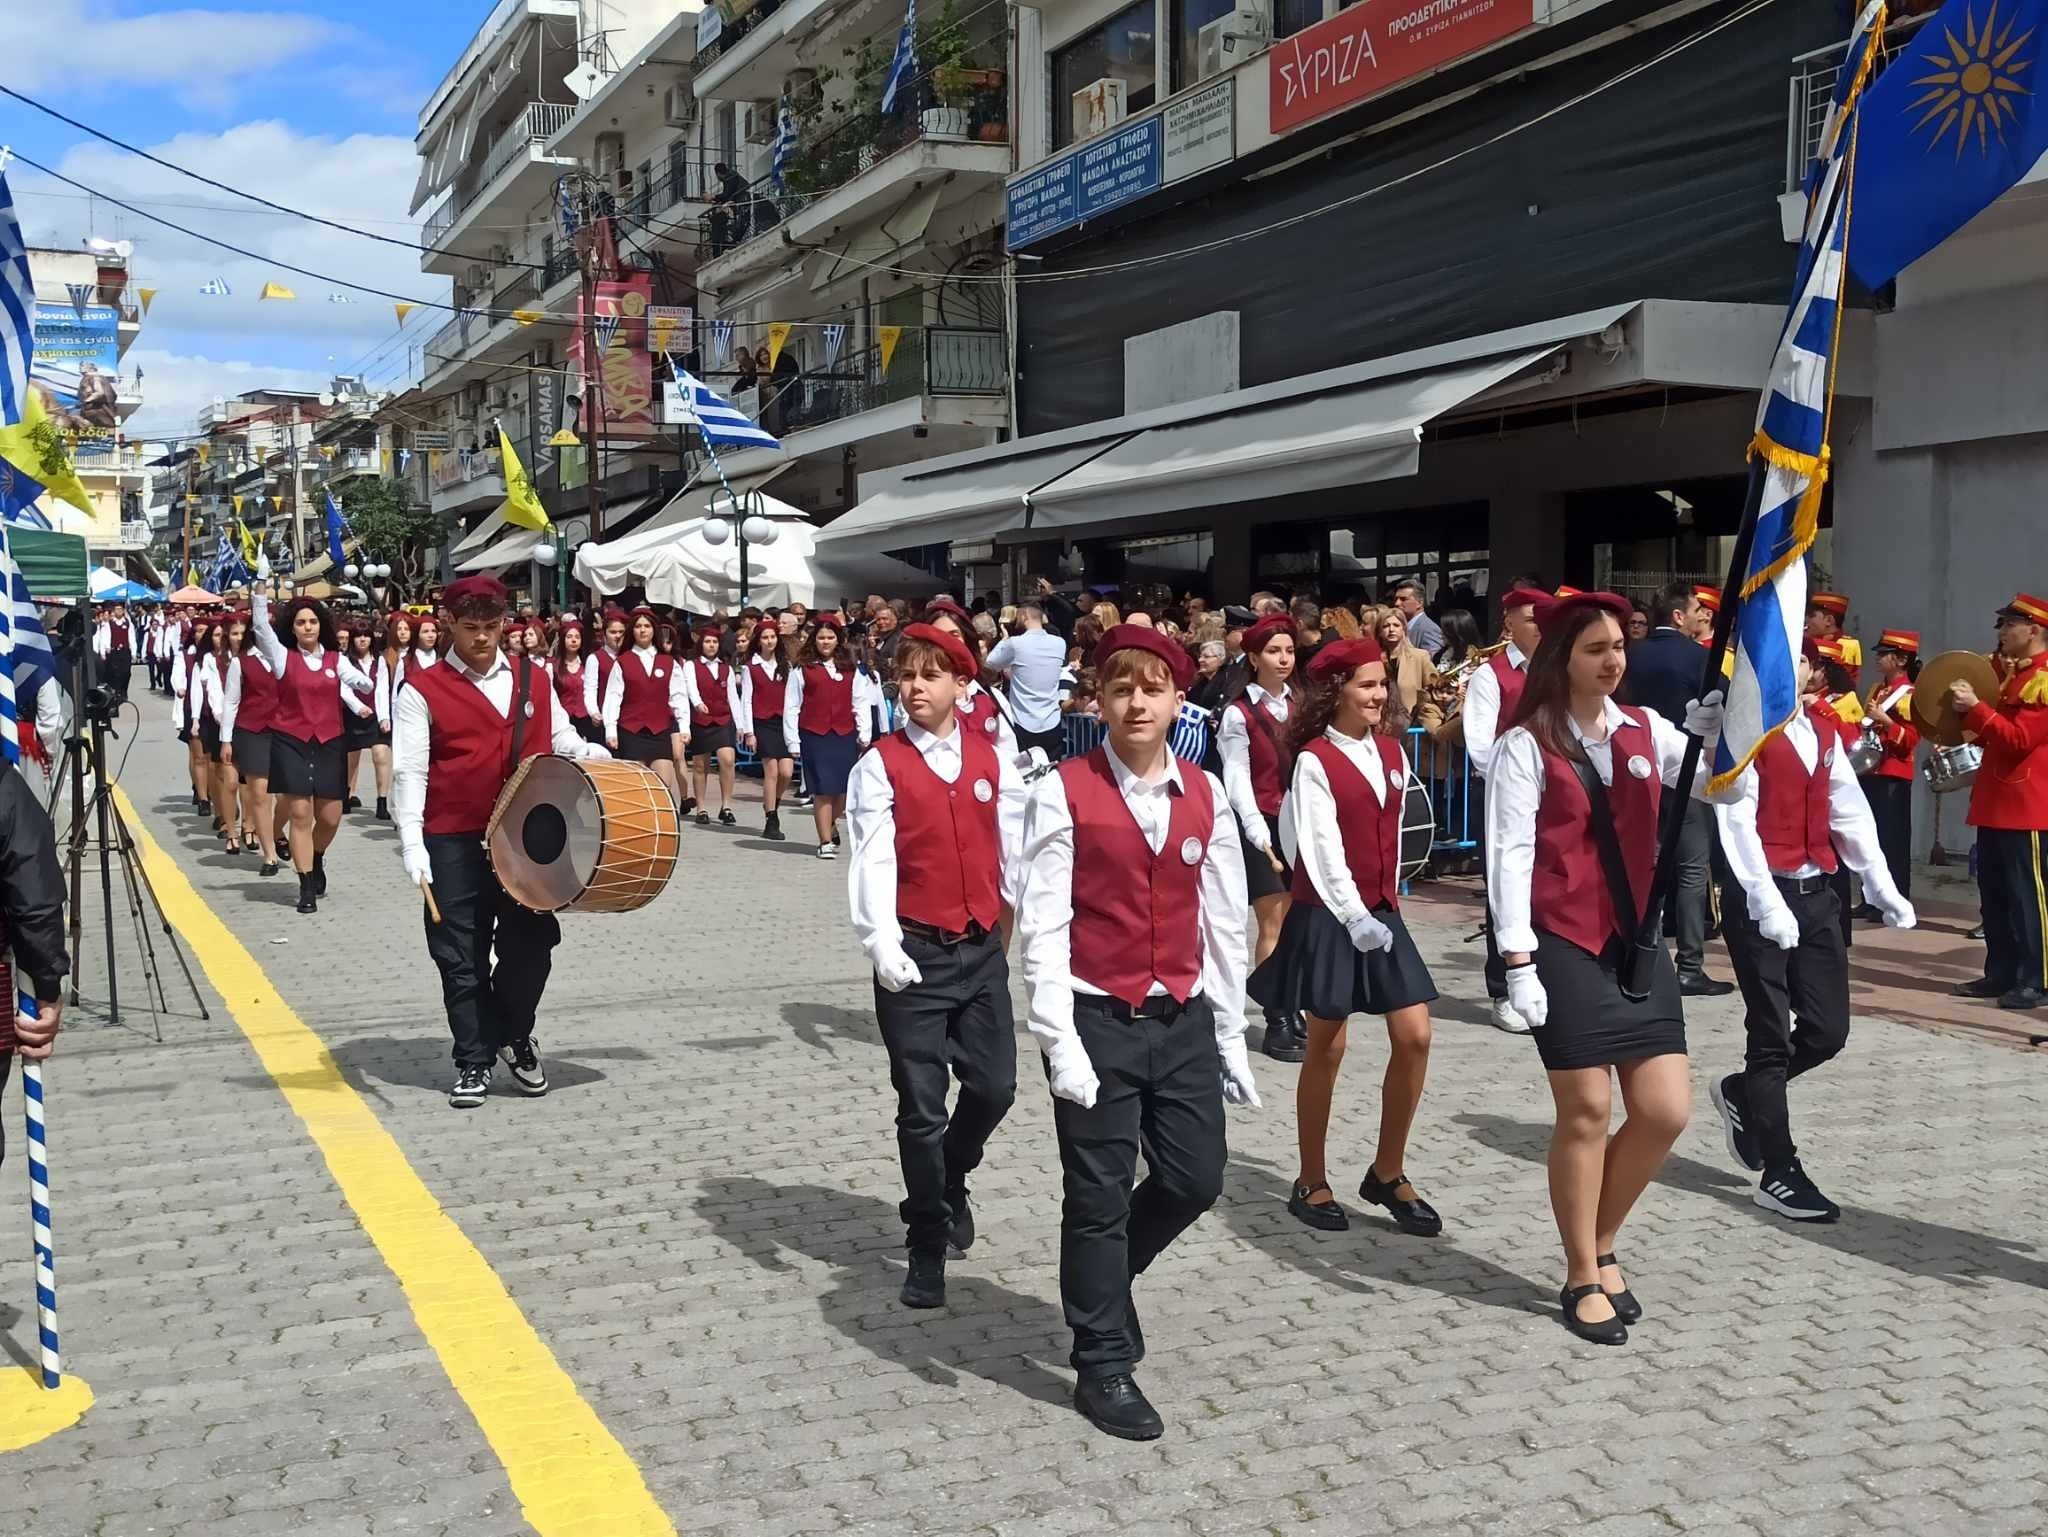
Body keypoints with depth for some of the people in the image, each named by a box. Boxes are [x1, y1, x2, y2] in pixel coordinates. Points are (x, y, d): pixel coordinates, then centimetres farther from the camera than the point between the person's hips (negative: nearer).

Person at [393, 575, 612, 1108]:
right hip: (454, 844, -3)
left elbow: (563, 741, 19)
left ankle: (514, 1036, 28)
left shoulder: (534, 679, 10)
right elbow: (409, 771, -9)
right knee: (462, 958, 3)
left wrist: (604, 762, -3)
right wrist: (412, 844, -19)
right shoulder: (423, 691, -2)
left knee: (532, 942, 3)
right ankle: (474, 1062, 15)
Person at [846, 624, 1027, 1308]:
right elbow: (872, 857, -15)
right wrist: (880, 942, -27)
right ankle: (926, 1247, 17)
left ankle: (951, 1180, 36)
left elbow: (1012, 841, 7)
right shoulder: (880, 764, -5)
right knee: (922, 1106, 1)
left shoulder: (991, 757, 5)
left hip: (982, 947, 3)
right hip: (915, 952, -3)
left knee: (994, 1086, 4)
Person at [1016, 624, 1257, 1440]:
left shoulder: (1205, 796, 3)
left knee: (1196, 1179, 9)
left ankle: (1101, 1277, 39)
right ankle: (1104, 1367, 22)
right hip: (1098, 1020, -4)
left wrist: (1230, 1036, 9)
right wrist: (1059, 1043, -16)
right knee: (1099, 1195, 5)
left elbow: (1224, 922, 7)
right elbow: (1042, 926, -12)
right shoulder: (1064, 793, -10)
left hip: (1184, 1018, 4)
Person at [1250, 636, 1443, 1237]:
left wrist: (1387, 903, 14)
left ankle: (1387, 1172, 15)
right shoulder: (1315, 760, -11)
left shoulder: (1392, 752, 8)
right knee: (1326, 1048, 2)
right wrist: (1354, 916, -24)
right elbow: (1322, 849, -17)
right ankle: (1312, 1182, 17)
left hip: (1382, 911, 6)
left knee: (1414, 1037, -1)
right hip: (1328, 916, -6)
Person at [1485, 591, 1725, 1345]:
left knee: (1665, 1111, 3)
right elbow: (1510, 854, -11)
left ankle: (1602, 1244, 26)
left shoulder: (1645, 728, 8)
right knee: (1585, 1110, 0)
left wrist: (1715, 735, -20)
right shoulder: (1525, 745, -7)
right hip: (1565, 943, -5)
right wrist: (1517, 958, -16)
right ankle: (1583, 1276, 17)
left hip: (1638, 938, 5)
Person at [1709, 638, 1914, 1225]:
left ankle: (1742, 1093, 32)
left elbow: (1852, 815, 15)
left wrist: (1882, 888, 7)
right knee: (1773, 1033, -2)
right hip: (1761, 896, -7)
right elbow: (1737, 822, -16)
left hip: (1819, 894, 7)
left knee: (1828, 1030, 5)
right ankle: (1780, 1174, 6)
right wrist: (1767, 902, -25)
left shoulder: (1825, 736, 13)